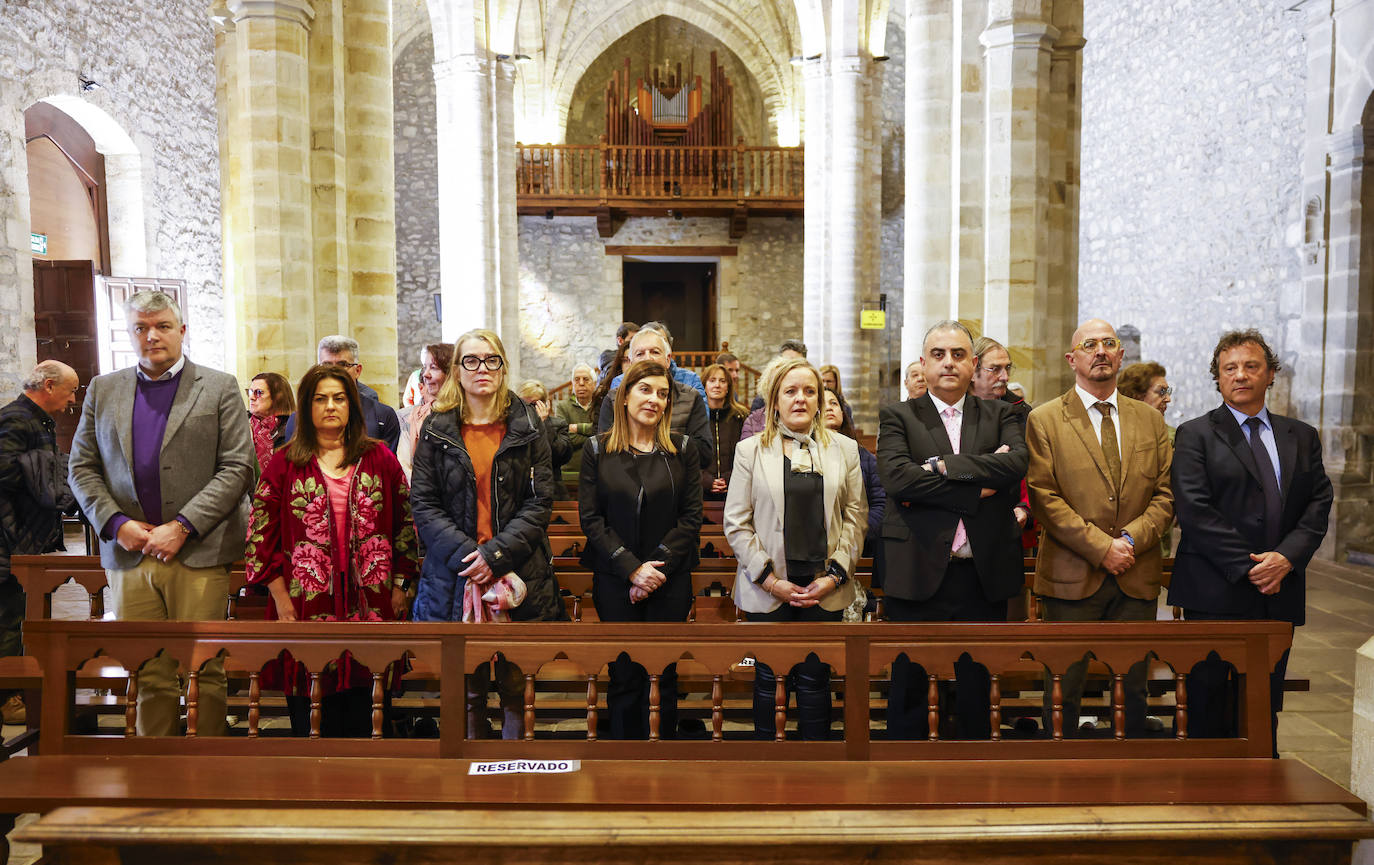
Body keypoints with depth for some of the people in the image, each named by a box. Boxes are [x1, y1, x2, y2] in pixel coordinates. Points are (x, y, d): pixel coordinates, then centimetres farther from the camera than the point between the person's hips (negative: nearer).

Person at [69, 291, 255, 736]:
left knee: (204, 670, 1)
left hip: (198, 553, -3)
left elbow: (239, 467, -4)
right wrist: (115, 524, -4)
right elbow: (82, 467, 13)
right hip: (129, 553, 3)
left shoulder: (219, 387, 3)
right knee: (148, 673, 8)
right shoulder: (102, 390, 14)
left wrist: (182, 526, -11)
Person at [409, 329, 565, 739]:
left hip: (518, 575, 0)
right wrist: (466, 554, -13)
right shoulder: (436, 429, 5)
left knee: (514, 685, 6)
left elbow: (540, 501, -1)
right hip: (456, 577, 1)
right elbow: (423, 503, 0)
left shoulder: (526, 426, 4)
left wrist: (497, 554, -13)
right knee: (469, 690, 8)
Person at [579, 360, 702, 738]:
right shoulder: (597, 449, 3)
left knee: (665, 677, 7)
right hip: (615, 580, 0)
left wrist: (657, 569, -9)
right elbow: (590, 518, -2)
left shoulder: (682, 448, 4)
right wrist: (632, 568, -12)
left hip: (671, 580, 1)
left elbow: (691, 516, 1)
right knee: (625, 676, 5)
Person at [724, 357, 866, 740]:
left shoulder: (844, 449, 8)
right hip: (768, 589, -1)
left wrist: (835, 575, -4)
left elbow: (856, 516, 6)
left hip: (825, 588, 1)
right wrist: (771, 580, -8)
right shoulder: (750, 450, 2)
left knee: (814, 679, 7)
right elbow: (736, 523, -1)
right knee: (768, 679, 7)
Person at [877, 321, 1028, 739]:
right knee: (909, 687, 8)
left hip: (984, 575, 2)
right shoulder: (897, 417, 2)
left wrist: (941, 465, -16)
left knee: (977, 688, 15)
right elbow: (896, 477, -16)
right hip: (918, 573, -2)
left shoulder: (1000, 415, 10)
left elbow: (1017, 463, -11)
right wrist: (978, 488, -14)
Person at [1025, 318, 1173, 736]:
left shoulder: (1150, 419, 12)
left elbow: (1166, 494, 7)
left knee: (1133, 689, 11)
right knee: (1064, 690, 4)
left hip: (1137, 575, 3)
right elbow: (1044, 498, -8)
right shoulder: (1044, 420, 0)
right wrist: (1101, 547, -13)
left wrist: (1131, 539, -9)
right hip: (1072, 576, -3)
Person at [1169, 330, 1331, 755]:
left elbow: (1319, 505, 6)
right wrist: (1249, 565, -14)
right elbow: (1194, 510, -9)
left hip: (1279, 591, 4)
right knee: (1208, 707, 1)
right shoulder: (1195, 434, 0)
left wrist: (1286, 558, -10)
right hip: (1215, 593, -4)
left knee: (1265, 708, 13)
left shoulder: (1302, 437, 14)